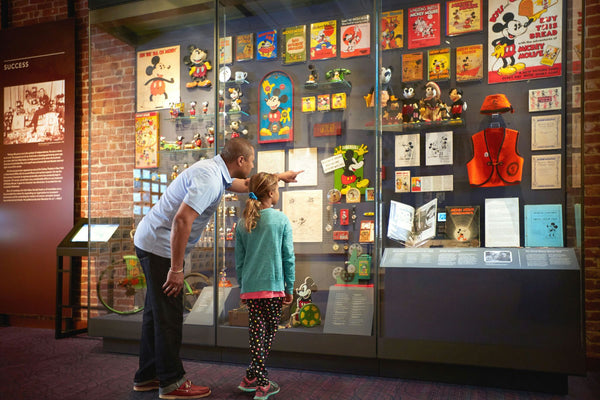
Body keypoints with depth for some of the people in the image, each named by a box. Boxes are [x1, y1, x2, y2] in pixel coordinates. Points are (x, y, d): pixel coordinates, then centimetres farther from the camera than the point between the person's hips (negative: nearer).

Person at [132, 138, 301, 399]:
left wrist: (280, 176, 36)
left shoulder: (217, 172, 10)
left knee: (157, 313, 16)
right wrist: (176, 269, -26)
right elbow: (181, 220, -31)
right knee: (168, 315, -1)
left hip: (152, 243, 10)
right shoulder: (209, 179, -23)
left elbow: (244, 185, 29)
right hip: (160, 247, -10)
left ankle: (147, 377, 28)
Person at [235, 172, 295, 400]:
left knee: (256, 333, 9)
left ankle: (260, 382, 9)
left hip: (250, 288, 3)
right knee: (269, 333, 8)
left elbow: (239, 260, 10)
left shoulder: (243, 224, 6)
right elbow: (288, 256, -2)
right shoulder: (281, 220, -3)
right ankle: (251, 378, 8)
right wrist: (290, 288, 6)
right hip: (274, 287, -3)